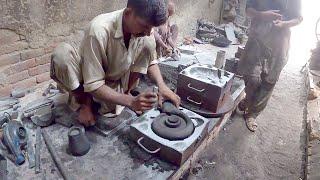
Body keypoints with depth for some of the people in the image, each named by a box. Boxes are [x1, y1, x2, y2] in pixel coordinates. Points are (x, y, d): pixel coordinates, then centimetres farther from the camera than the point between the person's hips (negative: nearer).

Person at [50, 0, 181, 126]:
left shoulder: (144, 27, -18)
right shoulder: (99, 30, -33)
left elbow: (150, 61, -2)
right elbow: (93, 85, -30)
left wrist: (162, 86, -20)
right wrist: (131, 102, -40)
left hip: (116, 84, 4)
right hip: (90, 86, -3)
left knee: (148, 44, -18)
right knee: (62, 53, -33)